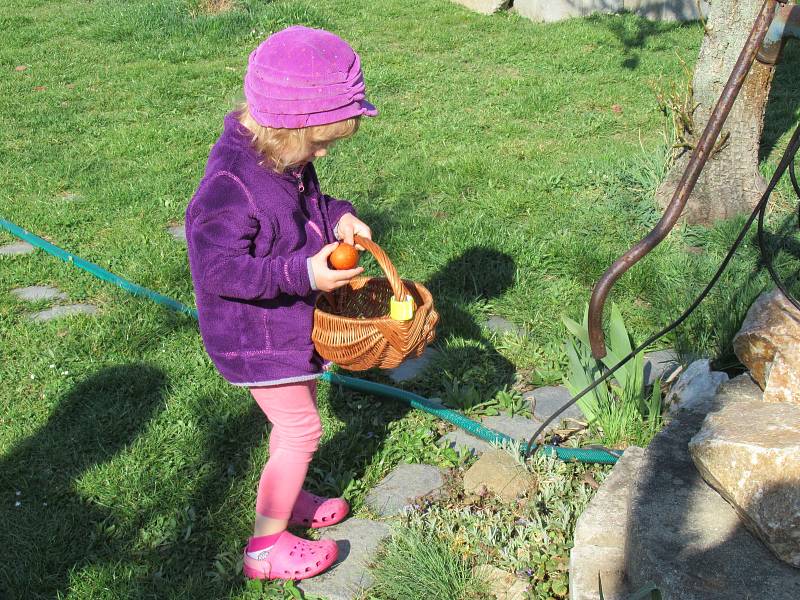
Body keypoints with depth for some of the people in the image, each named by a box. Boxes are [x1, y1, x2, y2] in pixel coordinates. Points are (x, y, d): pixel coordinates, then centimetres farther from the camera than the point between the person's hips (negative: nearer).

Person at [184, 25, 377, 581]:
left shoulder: (286, 158, -3)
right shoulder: (230, 185, -31)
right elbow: (219, 269, -31)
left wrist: (337, 216, -6)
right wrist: (303, 272, -37)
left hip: (291, 322, 9)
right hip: (255, 336, -9)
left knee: (298, 413, 23)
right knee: (301, 430, -2)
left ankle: (288, 498, 47)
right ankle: (266, 546, 14)